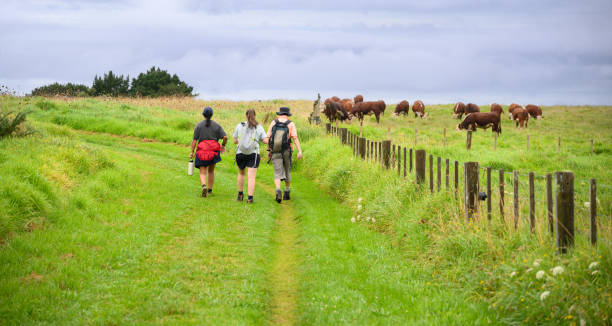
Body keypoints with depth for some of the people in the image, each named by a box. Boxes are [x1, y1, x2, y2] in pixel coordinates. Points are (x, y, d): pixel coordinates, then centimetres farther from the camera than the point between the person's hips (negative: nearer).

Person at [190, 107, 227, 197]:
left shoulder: (199, 126, 0)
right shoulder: (216, 125, 2)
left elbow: (194, 140, -4)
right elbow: (225, 137, -5)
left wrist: (192, 152, -1)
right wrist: (223, 145, 13)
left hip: (202, 151, -2)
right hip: (213, 151, 2)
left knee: (202, 173, 0)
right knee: (211, 171, 22)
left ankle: (204, 186, -28)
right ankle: (210, 190, 26)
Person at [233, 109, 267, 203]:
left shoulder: (239, 126, 0)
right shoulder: (259, 127, -2)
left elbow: (235, 141, 3)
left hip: (240, 153, 2)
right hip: (254, 154, -2)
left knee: (241, 173, 24)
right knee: (251, 177, -2)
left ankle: (240, 194, 28)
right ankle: (250, 197, -11)